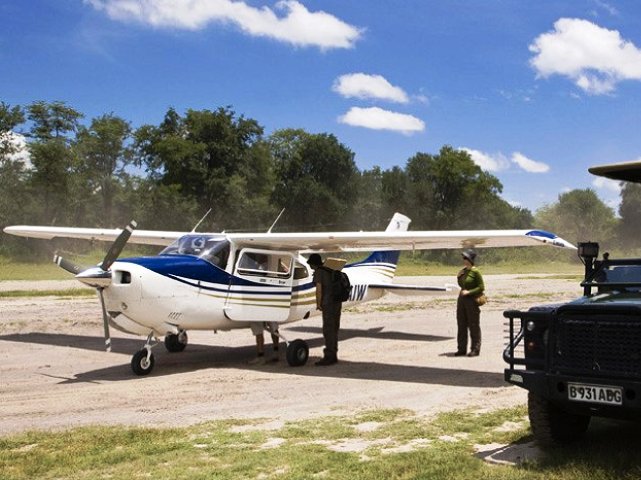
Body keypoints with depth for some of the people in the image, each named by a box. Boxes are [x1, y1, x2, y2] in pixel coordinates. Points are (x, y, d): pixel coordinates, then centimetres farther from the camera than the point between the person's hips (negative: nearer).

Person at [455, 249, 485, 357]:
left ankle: (475, 349, 8)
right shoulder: (463, 271, 9)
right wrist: (458, 277, 3)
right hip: (462, 299, 8)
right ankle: (462, 349, 19)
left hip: (472, 300, -8)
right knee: (461, 325, 11)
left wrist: (469, 292, -18)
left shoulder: (475, 272, -12)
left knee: (474, 326, 1)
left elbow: (481, 287, -13)